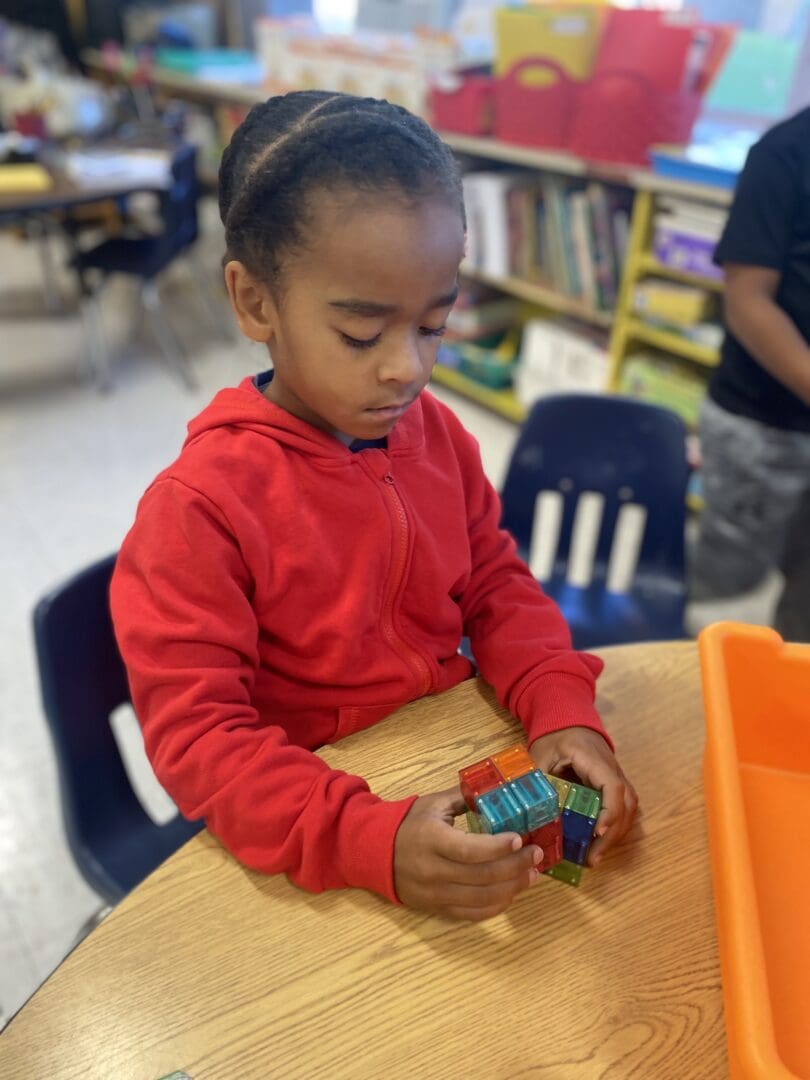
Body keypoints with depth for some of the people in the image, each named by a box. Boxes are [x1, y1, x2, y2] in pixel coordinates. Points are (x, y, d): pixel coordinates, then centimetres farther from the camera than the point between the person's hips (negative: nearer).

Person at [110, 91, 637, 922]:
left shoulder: (437, 434, -1)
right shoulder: (198, 507, -20)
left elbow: (497, 588, 6)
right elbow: (195, 734, -19)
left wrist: (562, 713, -11)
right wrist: (374, 844, -31)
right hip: (310, 839, -4)